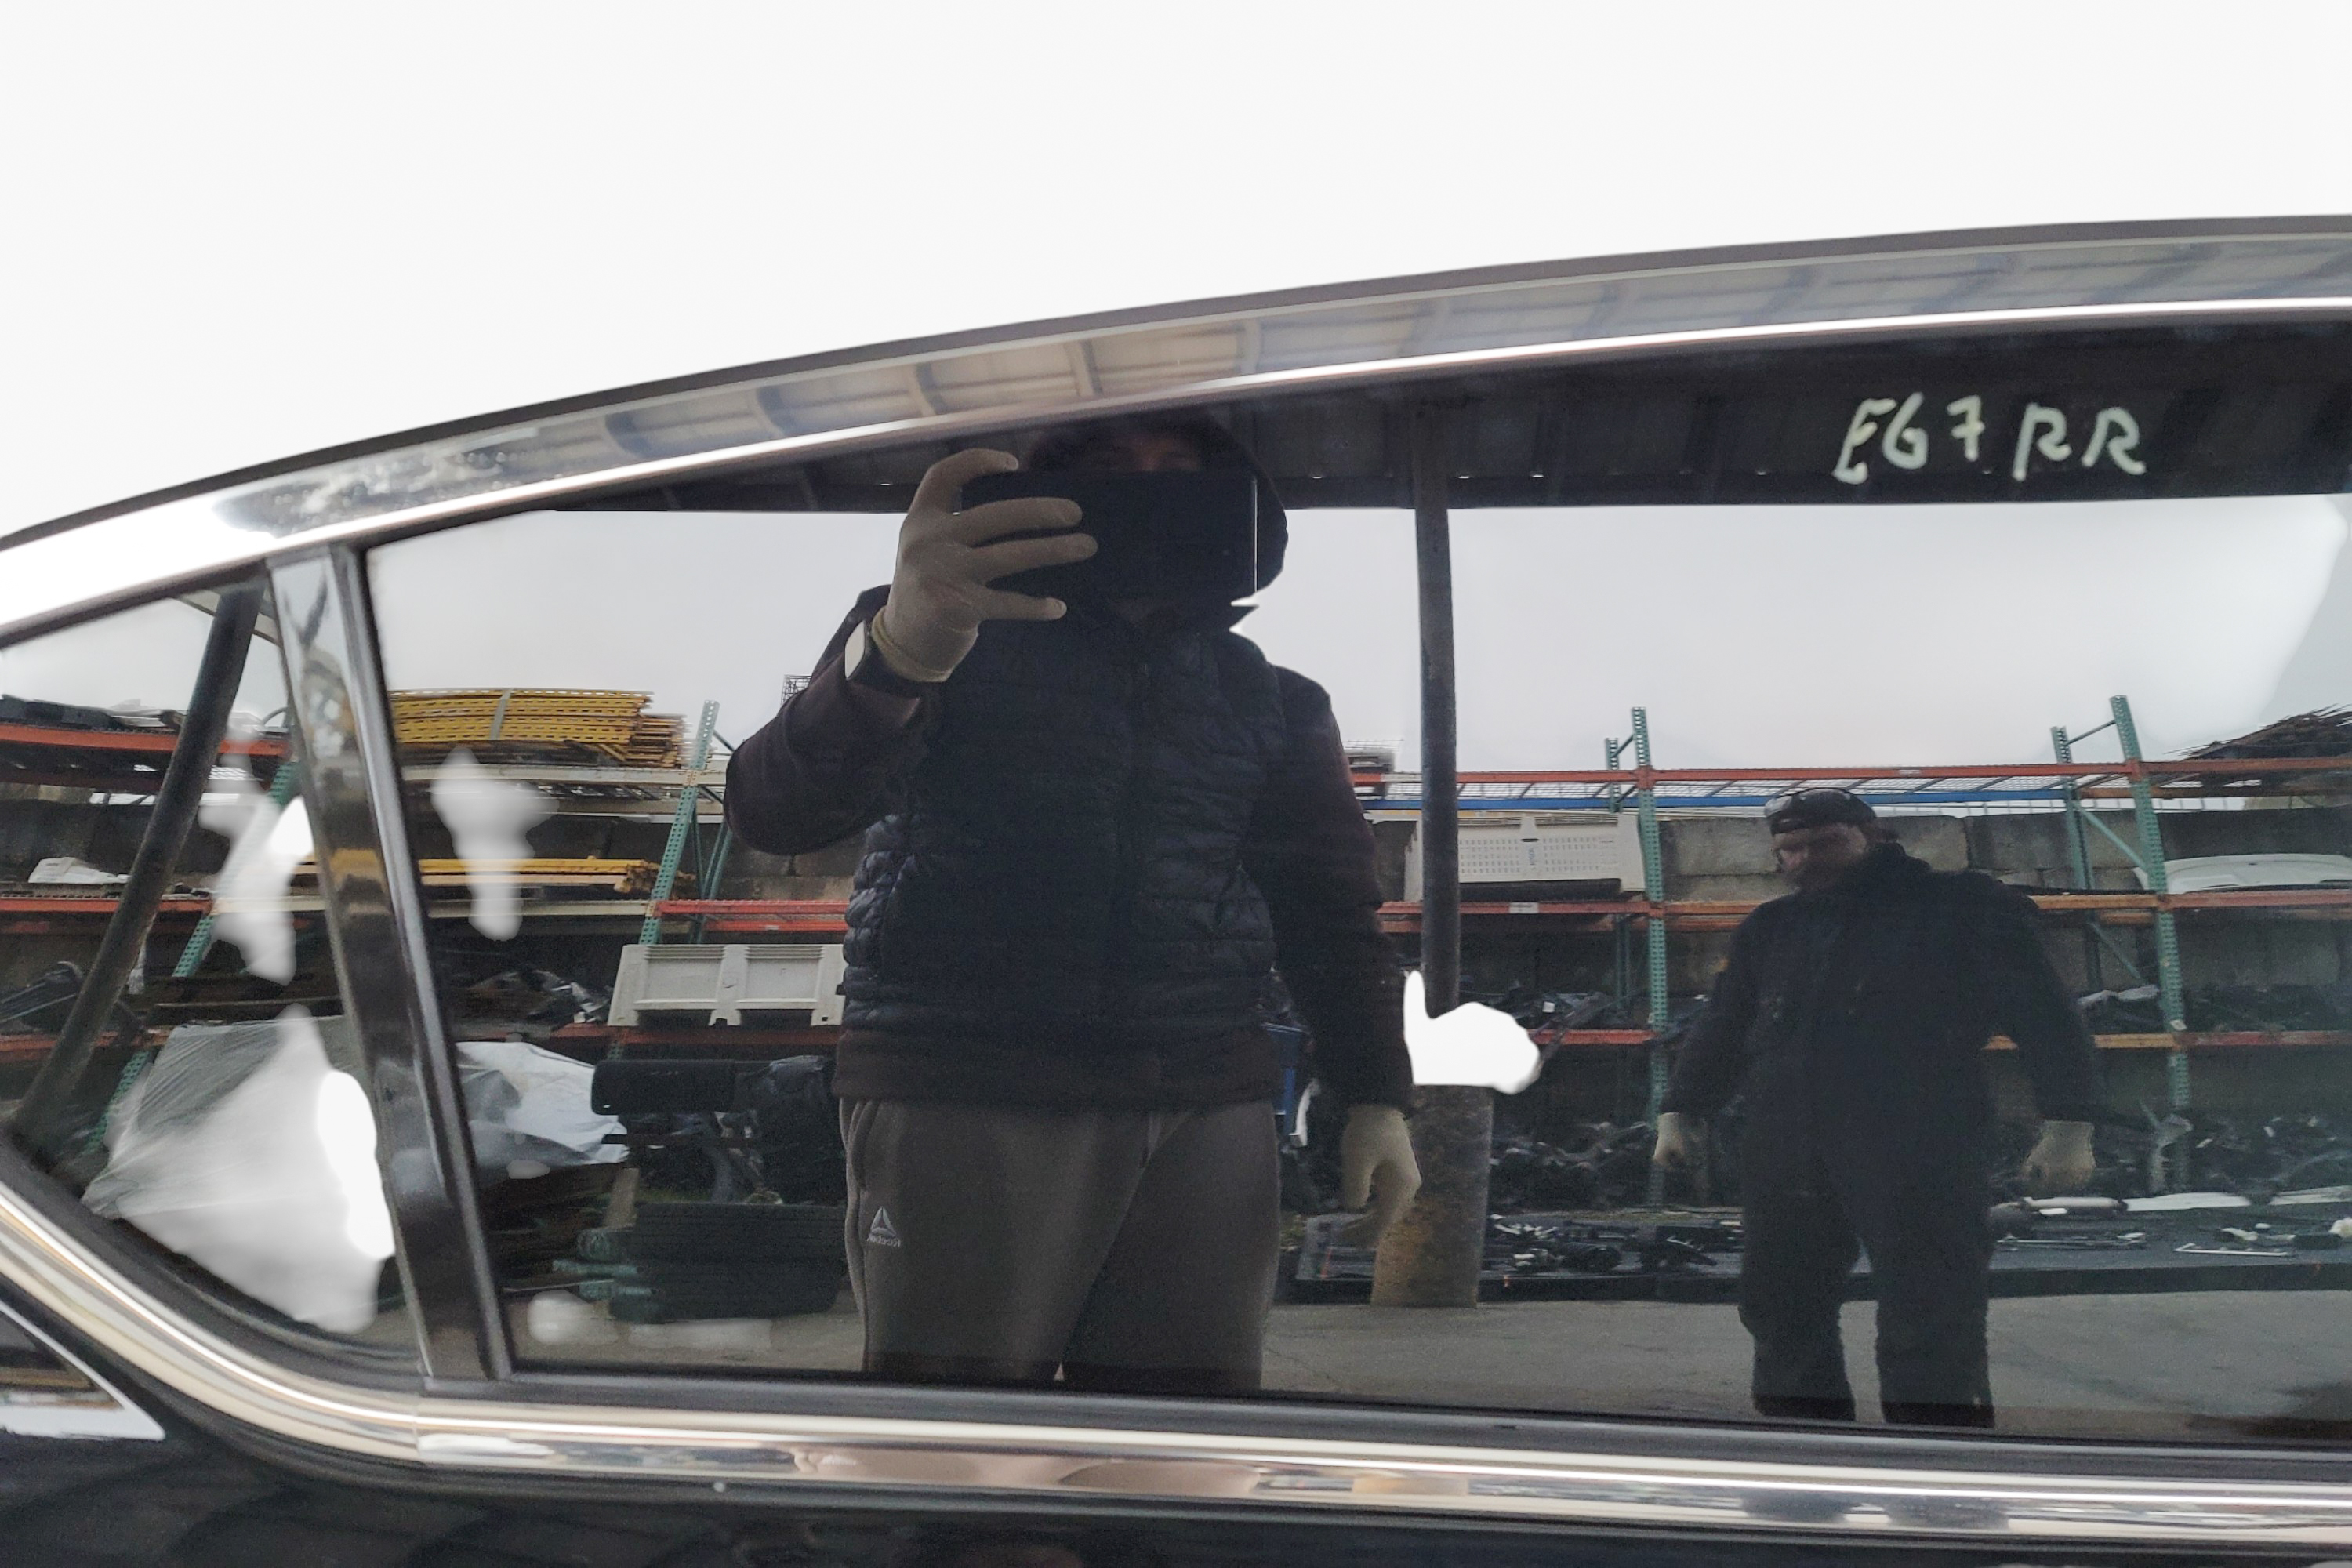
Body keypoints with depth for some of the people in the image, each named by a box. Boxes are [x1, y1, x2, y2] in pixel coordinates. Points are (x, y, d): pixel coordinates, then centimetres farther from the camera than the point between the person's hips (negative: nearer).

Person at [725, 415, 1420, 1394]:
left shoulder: (1269, 698, 17)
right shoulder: (963, 639, 4)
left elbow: (1331, 906, 20)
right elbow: (775, 811, -12)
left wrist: (1375, 1095, 7)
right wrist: (896, 651, -32)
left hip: (1205, 1103, 4)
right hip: (962, 1093, -3)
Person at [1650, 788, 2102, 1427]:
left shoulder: (1963, 907, 4)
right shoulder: (1768, 930, 19)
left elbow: (2044, 1016, -1)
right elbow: (1720, 1032, 25)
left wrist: (2066, 1126, -10)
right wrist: (1679, 1112, 15)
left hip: (1922, 1157, -5)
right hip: (1785, 1155, 6)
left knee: (1930, 1330, -8)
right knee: (1781, 1316, 8)